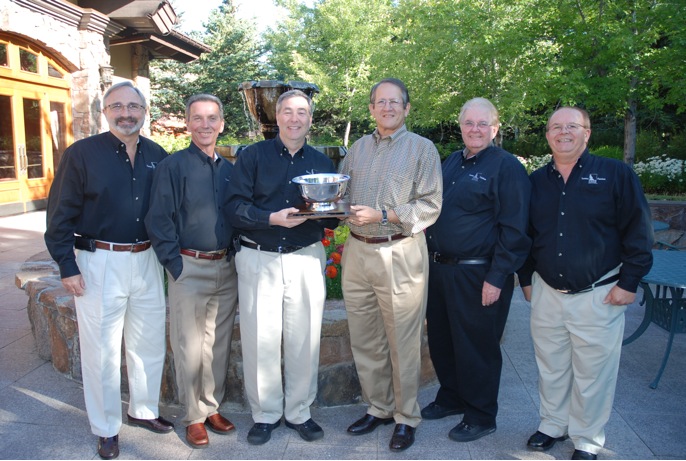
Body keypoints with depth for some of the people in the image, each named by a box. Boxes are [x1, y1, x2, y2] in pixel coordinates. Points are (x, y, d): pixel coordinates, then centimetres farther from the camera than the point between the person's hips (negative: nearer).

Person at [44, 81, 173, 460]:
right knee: (102, 350, 6)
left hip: (147, 261, 4)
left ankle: (144, 410, 34)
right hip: (99, 262, -4)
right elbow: (60, 215, -6)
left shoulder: (157, 155, 6)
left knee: (150, 343, 14)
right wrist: (67, 267, -10)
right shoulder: (82, 153, -6)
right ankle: (106, 429, 23)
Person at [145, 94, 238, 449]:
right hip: (190, 269, -4)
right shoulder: (172, 166, -4)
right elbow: (158, 220, -7)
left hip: (226, 269, 5)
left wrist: (235, 257, 6)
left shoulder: (229, 169, 10)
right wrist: (176, 266, -11)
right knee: (190, 348, 3)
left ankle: (212, 408, 28)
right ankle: (193, 417, 19)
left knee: (219, 344, 13)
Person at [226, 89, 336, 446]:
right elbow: (235, 207, -6)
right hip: (259, 259, -2)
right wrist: (273, 218, -19)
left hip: (306, 259, 2)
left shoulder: (322, 162, 12)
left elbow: (333, 218, 11)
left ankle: (299, 412, 25)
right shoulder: (253, 156, 3)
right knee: (260, 340, 3)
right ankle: (265, 414, 23)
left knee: (304, 339, 7)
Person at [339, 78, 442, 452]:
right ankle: (377, 408, 29)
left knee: (402, 342, 2)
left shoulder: (422, 148, 0)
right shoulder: (358, 148, 16)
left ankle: (406, 417, 20)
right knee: (364, 340, 12)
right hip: (356, 252, 5)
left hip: (400, 254, -5)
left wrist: (382, 216, -16)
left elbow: (430, 206, -8)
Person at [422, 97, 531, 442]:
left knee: (476, 348, 5)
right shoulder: (450, 163, 13)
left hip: (477, 277, -7)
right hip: (439, 269, 8)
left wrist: (496, 278, -18)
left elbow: (513, 229, -14)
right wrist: (432, 260, 14)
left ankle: (481, 416, 25)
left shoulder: (506, 167, -10)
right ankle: (451, 397, 39)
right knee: (440, 339, 18)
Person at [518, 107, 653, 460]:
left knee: (592, 372, 7)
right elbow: (524, 233, 16)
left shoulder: (615, 174, -4)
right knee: (550, 366, 15)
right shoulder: (536, 181, 7)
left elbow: (638, 231, -4)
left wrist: (629, 282, -7)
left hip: (599, 295, -3)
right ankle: (553, 424, 35)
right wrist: (526, 278, 14)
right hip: (546, 293, 4)